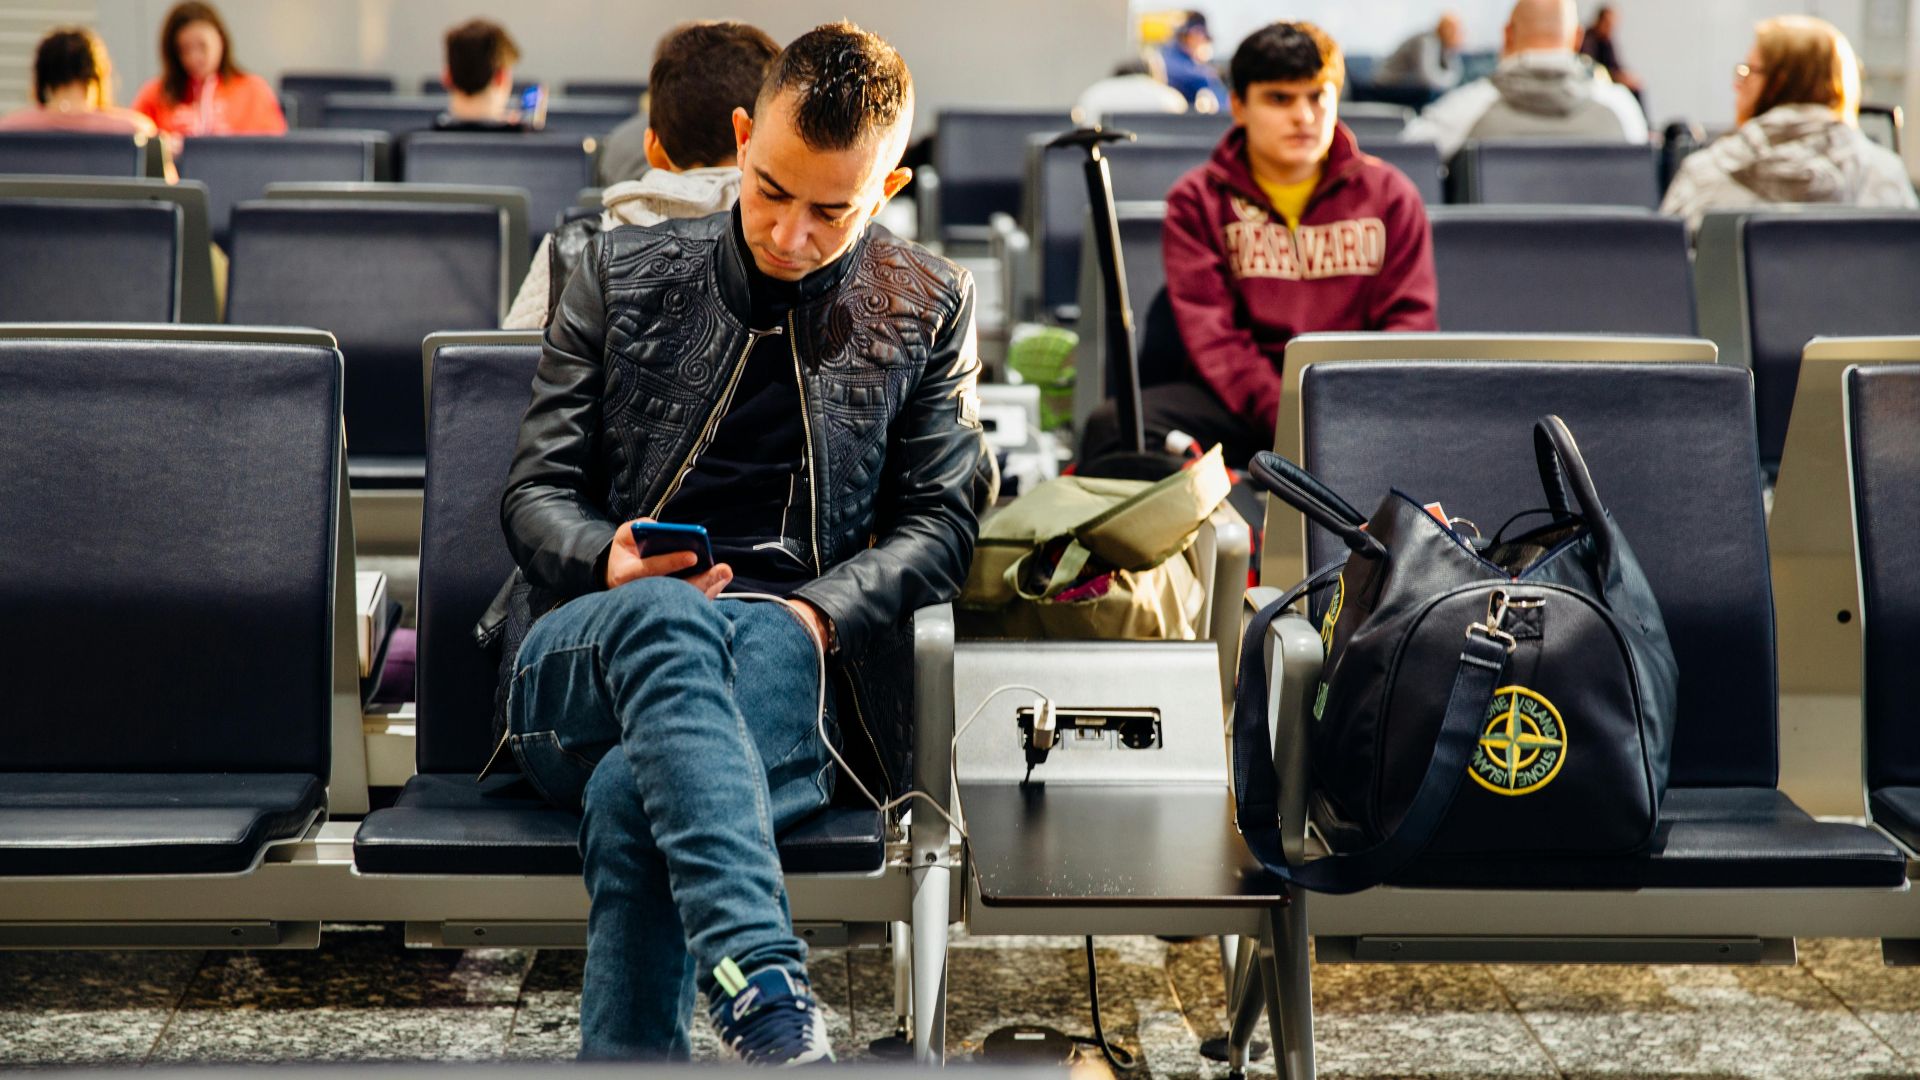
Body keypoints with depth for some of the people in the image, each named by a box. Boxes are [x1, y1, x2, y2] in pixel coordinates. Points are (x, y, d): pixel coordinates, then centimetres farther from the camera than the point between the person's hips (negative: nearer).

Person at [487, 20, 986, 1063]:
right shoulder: (623, 271, 15)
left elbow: (939, 517, 9)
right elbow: (535, 490, 13)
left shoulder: (926, 307, 15)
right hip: (580, 667, 0)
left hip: (782, 667, 0)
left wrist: (814, 615, -11)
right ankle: (773, 1016, -55)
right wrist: (607, 562, -12)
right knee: (664, 612, -39)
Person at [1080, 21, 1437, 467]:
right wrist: (1284, 418, -21)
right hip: (1239, 406, 0)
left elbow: (1408, 318, 8)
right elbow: (1210, 334, -3)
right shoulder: (1197, 201, 9)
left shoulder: (1388, 194, 14)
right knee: (1112, 426, -30)